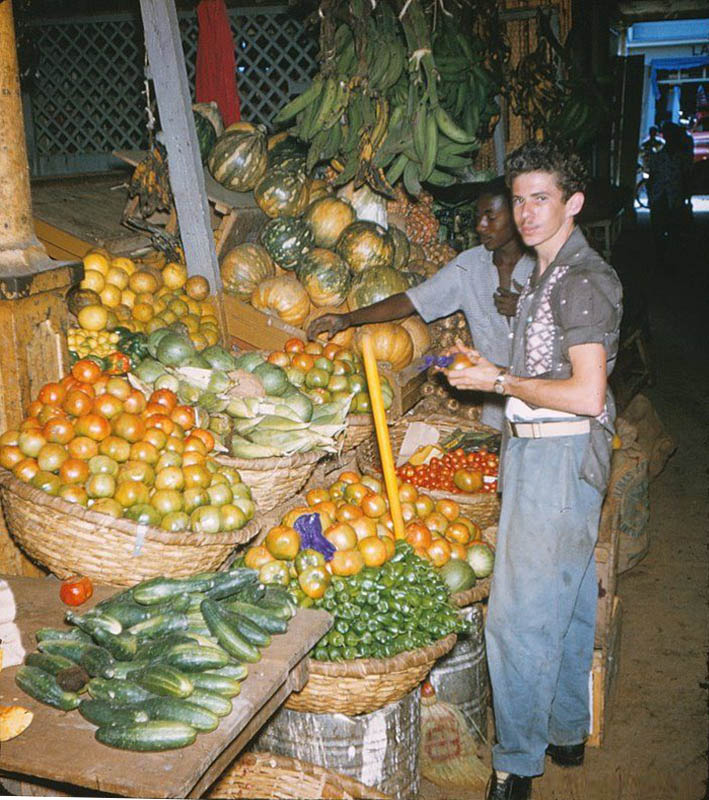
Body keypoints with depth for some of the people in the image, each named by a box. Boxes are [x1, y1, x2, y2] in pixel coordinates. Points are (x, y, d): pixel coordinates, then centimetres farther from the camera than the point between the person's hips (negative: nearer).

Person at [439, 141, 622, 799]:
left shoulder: (583, 280, -16)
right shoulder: (545, 274, 16)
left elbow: (587, 395, -23)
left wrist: (499, 381, -15)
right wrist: (490, 370, 11)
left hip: (560, 455, -10)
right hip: (537, 451, 10)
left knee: (521, 615, -5)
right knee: (567, 603, 19)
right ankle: (566, 732, 34)